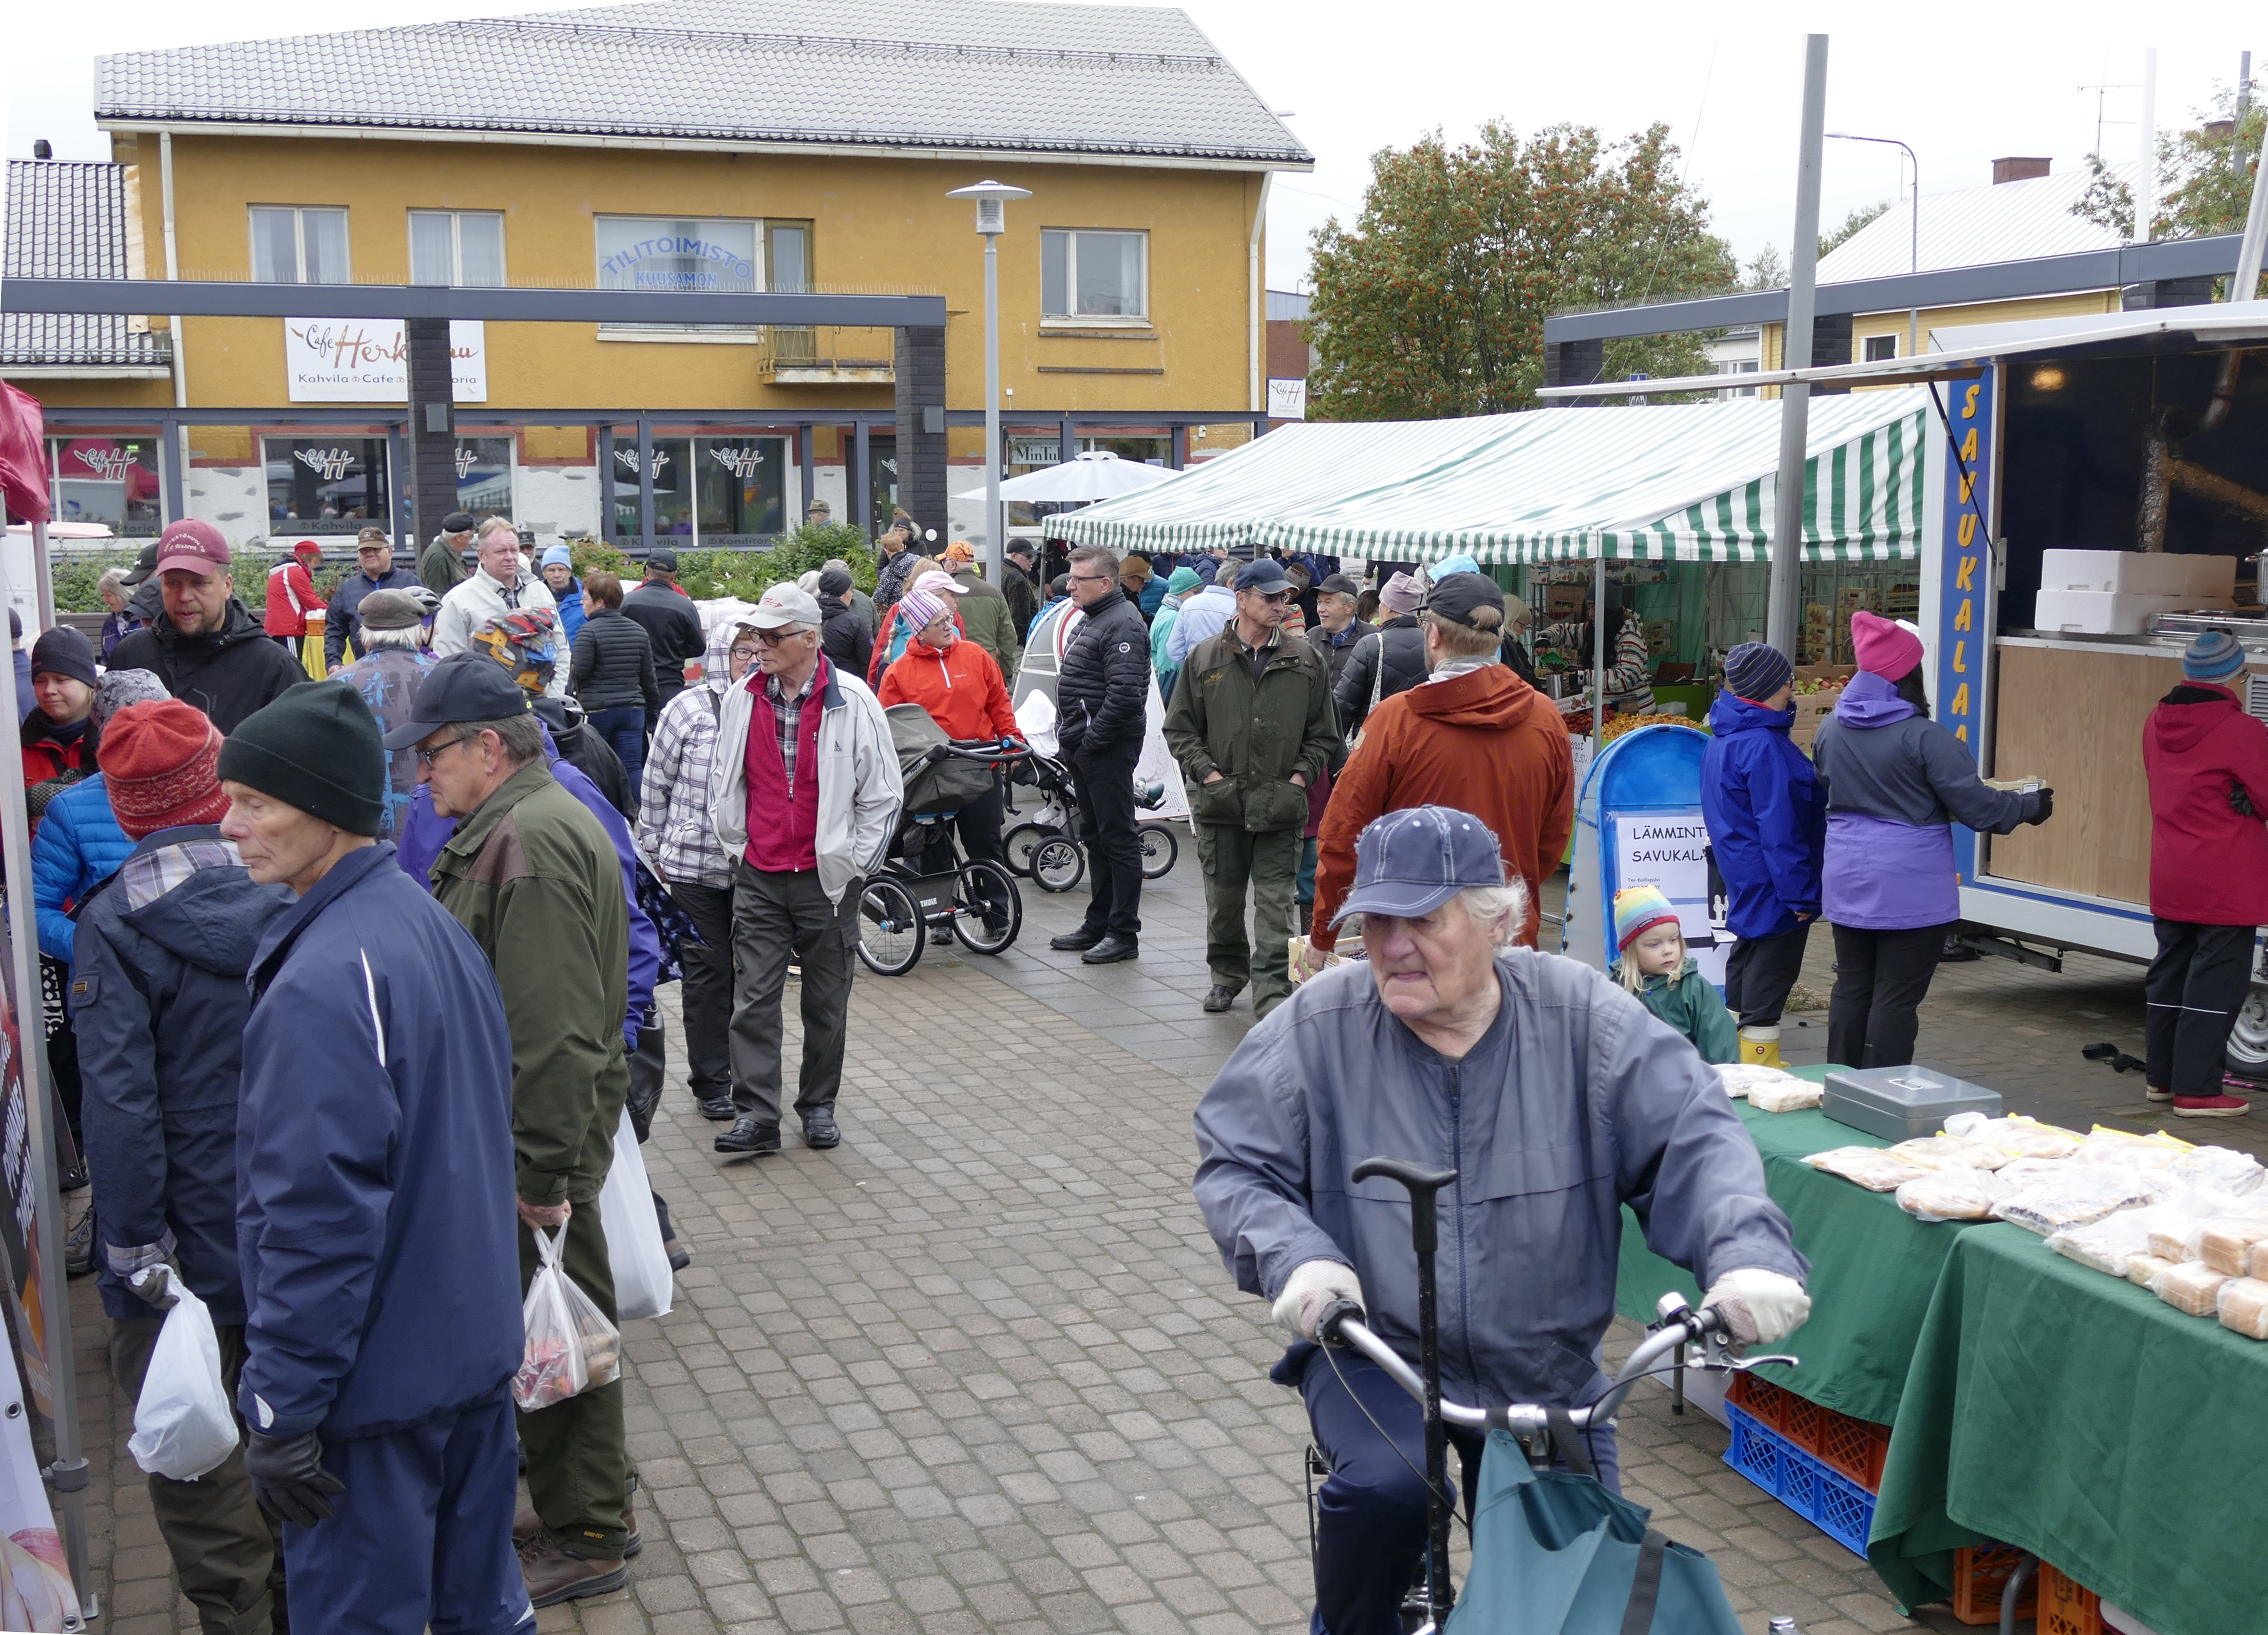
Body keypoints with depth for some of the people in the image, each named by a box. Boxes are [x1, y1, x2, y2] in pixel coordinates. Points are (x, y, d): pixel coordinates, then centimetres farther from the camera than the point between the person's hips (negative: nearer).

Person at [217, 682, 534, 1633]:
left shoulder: (321, 983, -24)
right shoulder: (433, 923, 5)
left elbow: (317, 1215, -25)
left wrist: (281, 1410, -18)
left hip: (376, 1376, -9)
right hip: (478, 1343, 9)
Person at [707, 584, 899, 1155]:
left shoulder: (853, 701, -7)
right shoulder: (740, 699, 3)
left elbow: (883, 793, -1)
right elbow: (724, 783, 16)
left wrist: (853, 863, -2)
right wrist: (736, 848, 11)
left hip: (828, 878, -2)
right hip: (758, 877, 2)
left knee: (827, 1003, 8)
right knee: (753, 1000, -2)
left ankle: (818, 1106, 22)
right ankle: (756, 1115, 2)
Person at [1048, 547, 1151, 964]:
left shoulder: (1123, 625, -16)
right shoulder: (1092, 620, 17)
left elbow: (1124, 694, -26)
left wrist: (1090, 741, -20)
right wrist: (1071, 739, 13)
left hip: (1109, 749, -10)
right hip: (1084, 747, 10)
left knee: (1117, 837, -5)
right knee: (1096, 836, 15)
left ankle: (1124, 934, 0)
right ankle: (1098, 926, 24)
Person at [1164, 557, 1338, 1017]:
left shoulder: (1305, 661, 5)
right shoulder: (1205, 658, 3)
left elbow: (1323, 735, 11)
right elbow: (1180, 728, 7)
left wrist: (1300, 776, -2)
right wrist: (1206, 772, -5)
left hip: (1281, 805, -1)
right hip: (1220, 801, 1)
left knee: (1276, 902, -5)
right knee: (1223, 897, 13)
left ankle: (1272, 989, -3)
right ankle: (1228, 973, 32)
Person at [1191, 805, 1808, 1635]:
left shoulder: (1582, 1016, -8)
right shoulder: (1318, 1025, -9)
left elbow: (1693, 1137, -12)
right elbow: (1234, 1164, -5)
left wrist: (1746, 1254, -31)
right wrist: (1297, 1257, -25)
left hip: (1546, 1370, 2)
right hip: (1374, 1351, -2)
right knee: (1383, 1488, -31)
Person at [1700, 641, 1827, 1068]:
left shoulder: (1722, 739, 10)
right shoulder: (1765, 747, -23)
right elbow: (1779, 831, -24)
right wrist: (1800, 895, -20)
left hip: (1745, 883, 10)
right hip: (1771, 884, -10)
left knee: (1746, 961, 19)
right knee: (1772, 972, -3)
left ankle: (1739, 1061, 29)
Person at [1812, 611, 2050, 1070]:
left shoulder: (1831, 729, 1)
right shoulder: (1923, 737, -18)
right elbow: (1976, 806, -13)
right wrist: (2031, 806, 4)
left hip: (1847, 883, 6)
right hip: (1910, 889, -6)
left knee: (1852, 988, 14)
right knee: (1897, 997, 1)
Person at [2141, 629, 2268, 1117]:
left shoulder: (2157, 725, 3)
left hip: (2170, 880, 7)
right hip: (2226, 886, -7)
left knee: (2170, 975, 16)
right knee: (2216, 981, -1)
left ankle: (2161, 1076, 26)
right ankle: (2197, 1090, 0)